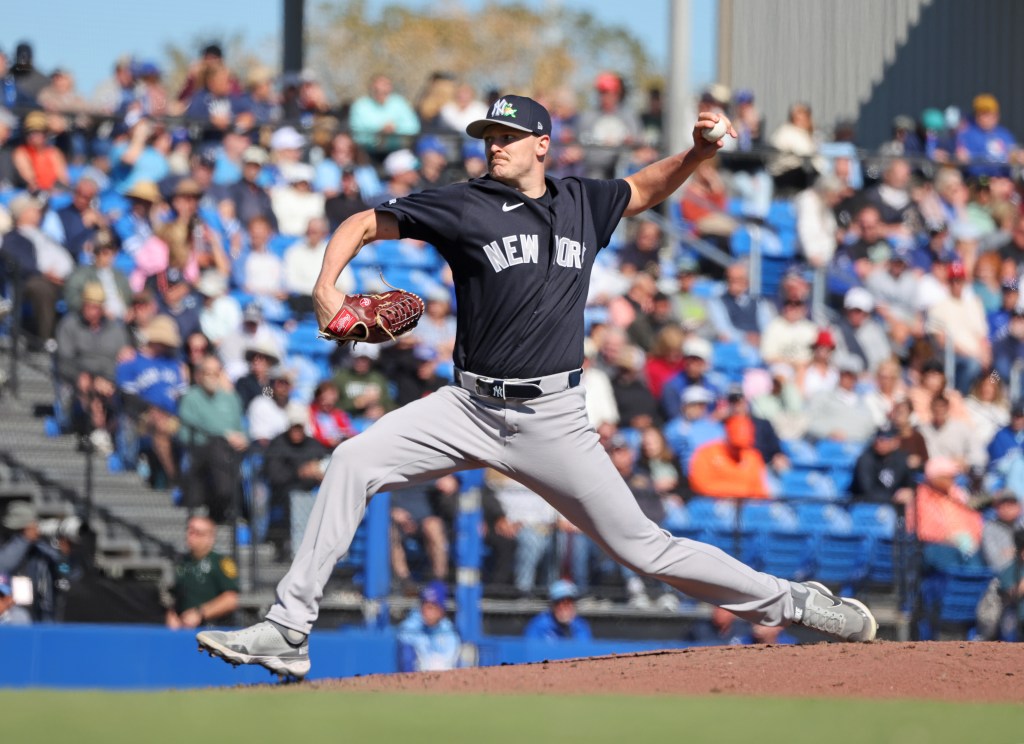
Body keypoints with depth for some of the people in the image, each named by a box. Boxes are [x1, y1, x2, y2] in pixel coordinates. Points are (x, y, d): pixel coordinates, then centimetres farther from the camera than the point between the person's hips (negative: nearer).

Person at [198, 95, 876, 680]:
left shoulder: (583, 204, 7)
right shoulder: (464, 206, -1)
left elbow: (647, 190, 26)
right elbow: (364, 224, 3)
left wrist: (699, 151, 8)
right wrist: (326, 288, -13)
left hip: (553, 416, 0)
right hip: (470, 407, 0)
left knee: (643, 548, -2)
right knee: (352, 463, -18)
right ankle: (289, 631, -17)